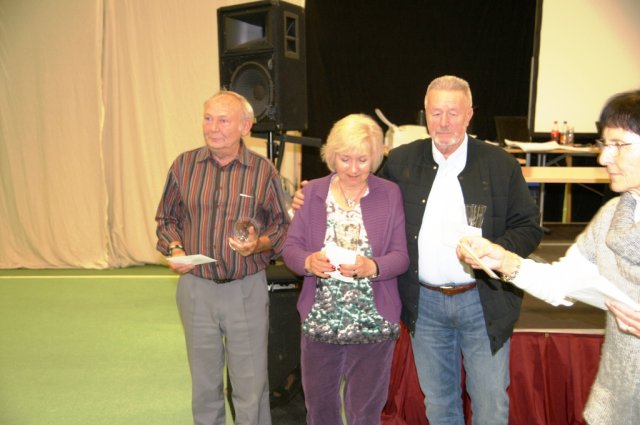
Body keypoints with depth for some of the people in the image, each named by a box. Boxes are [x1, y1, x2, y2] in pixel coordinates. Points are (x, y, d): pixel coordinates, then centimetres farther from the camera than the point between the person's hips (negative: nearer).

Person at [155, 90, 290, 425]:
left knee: (251, 388, 7)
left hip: (247, 289, -2)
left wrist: (258, 244, -18)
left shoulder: (263, 171, -4)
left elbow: (282, 227, 2)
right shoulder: (184, 165, 1)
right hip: (195, 287, 2)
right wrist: (175, 250, -7)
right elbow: (167, 219, 12)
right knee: (204, 385, 17)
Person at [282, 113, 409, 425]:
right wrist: (309, 261, -23)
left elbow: (401, 255, -6)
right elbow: (290, 247, -1)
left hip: (373, 324, -1)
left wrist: (371, 267, -27)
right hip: (319, 321, 2)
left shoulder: (390, 194, -4)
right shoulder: (313, 192, 1)